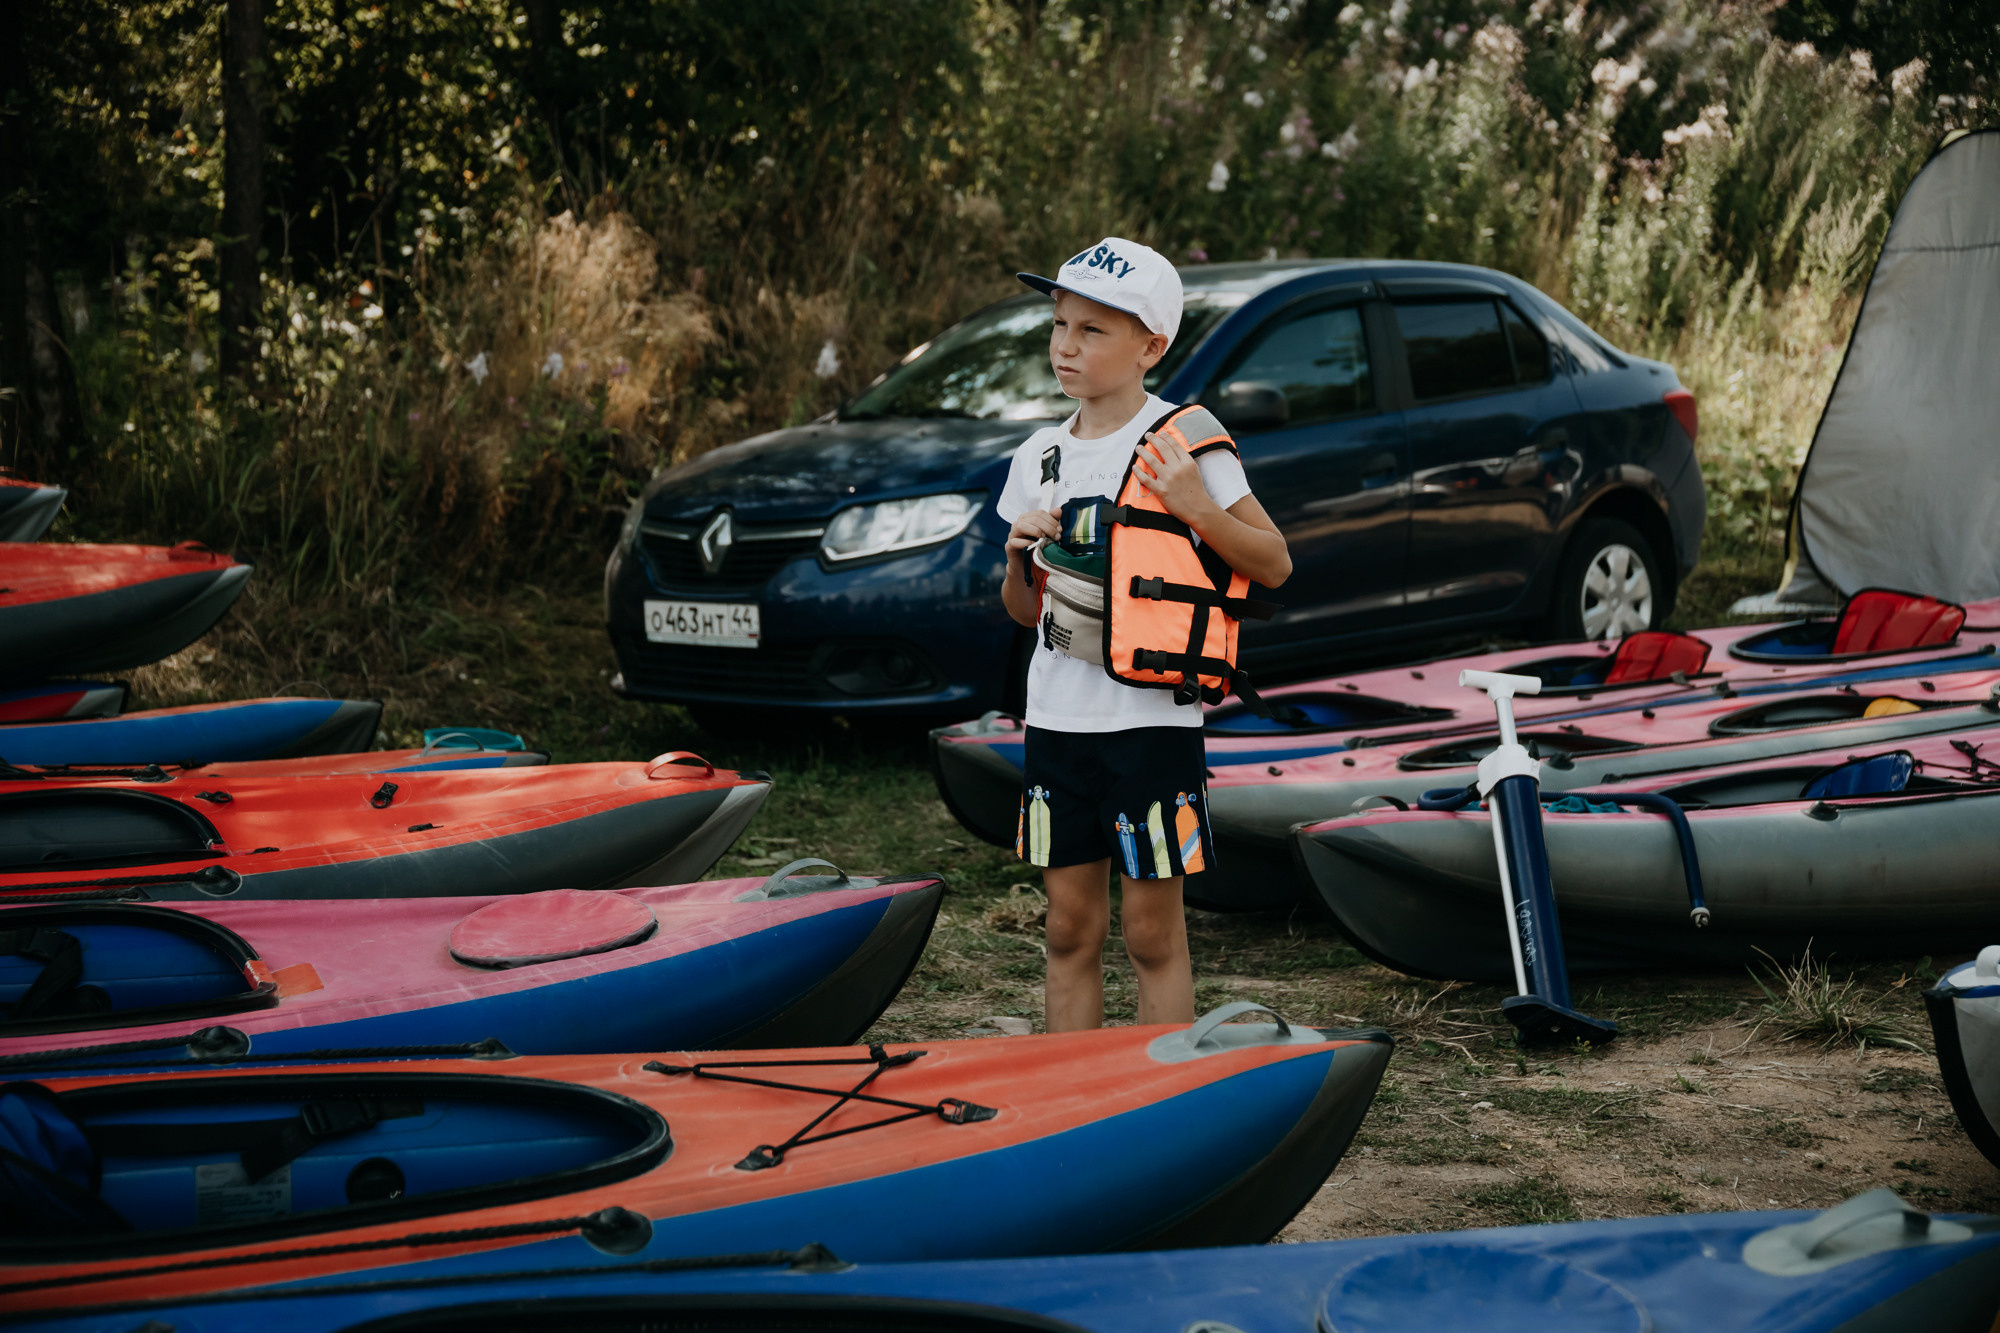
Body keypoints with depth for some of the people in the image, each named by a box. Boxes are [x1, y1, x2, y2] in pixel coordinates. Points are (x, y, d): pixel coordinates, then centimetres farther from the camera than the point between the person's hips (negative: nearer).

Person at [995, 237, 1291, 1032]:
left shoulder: (1184, 444, -5)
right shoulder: (1038, 458, 10)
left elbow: (1273, 566, -5)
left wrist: (1197, 510, -20)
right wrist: (1020, 555, -3)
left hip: (1151, 721, -5)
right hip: (1057, 719, 5)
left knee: (1152, 932, -1)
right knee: (1070, 927, 10)